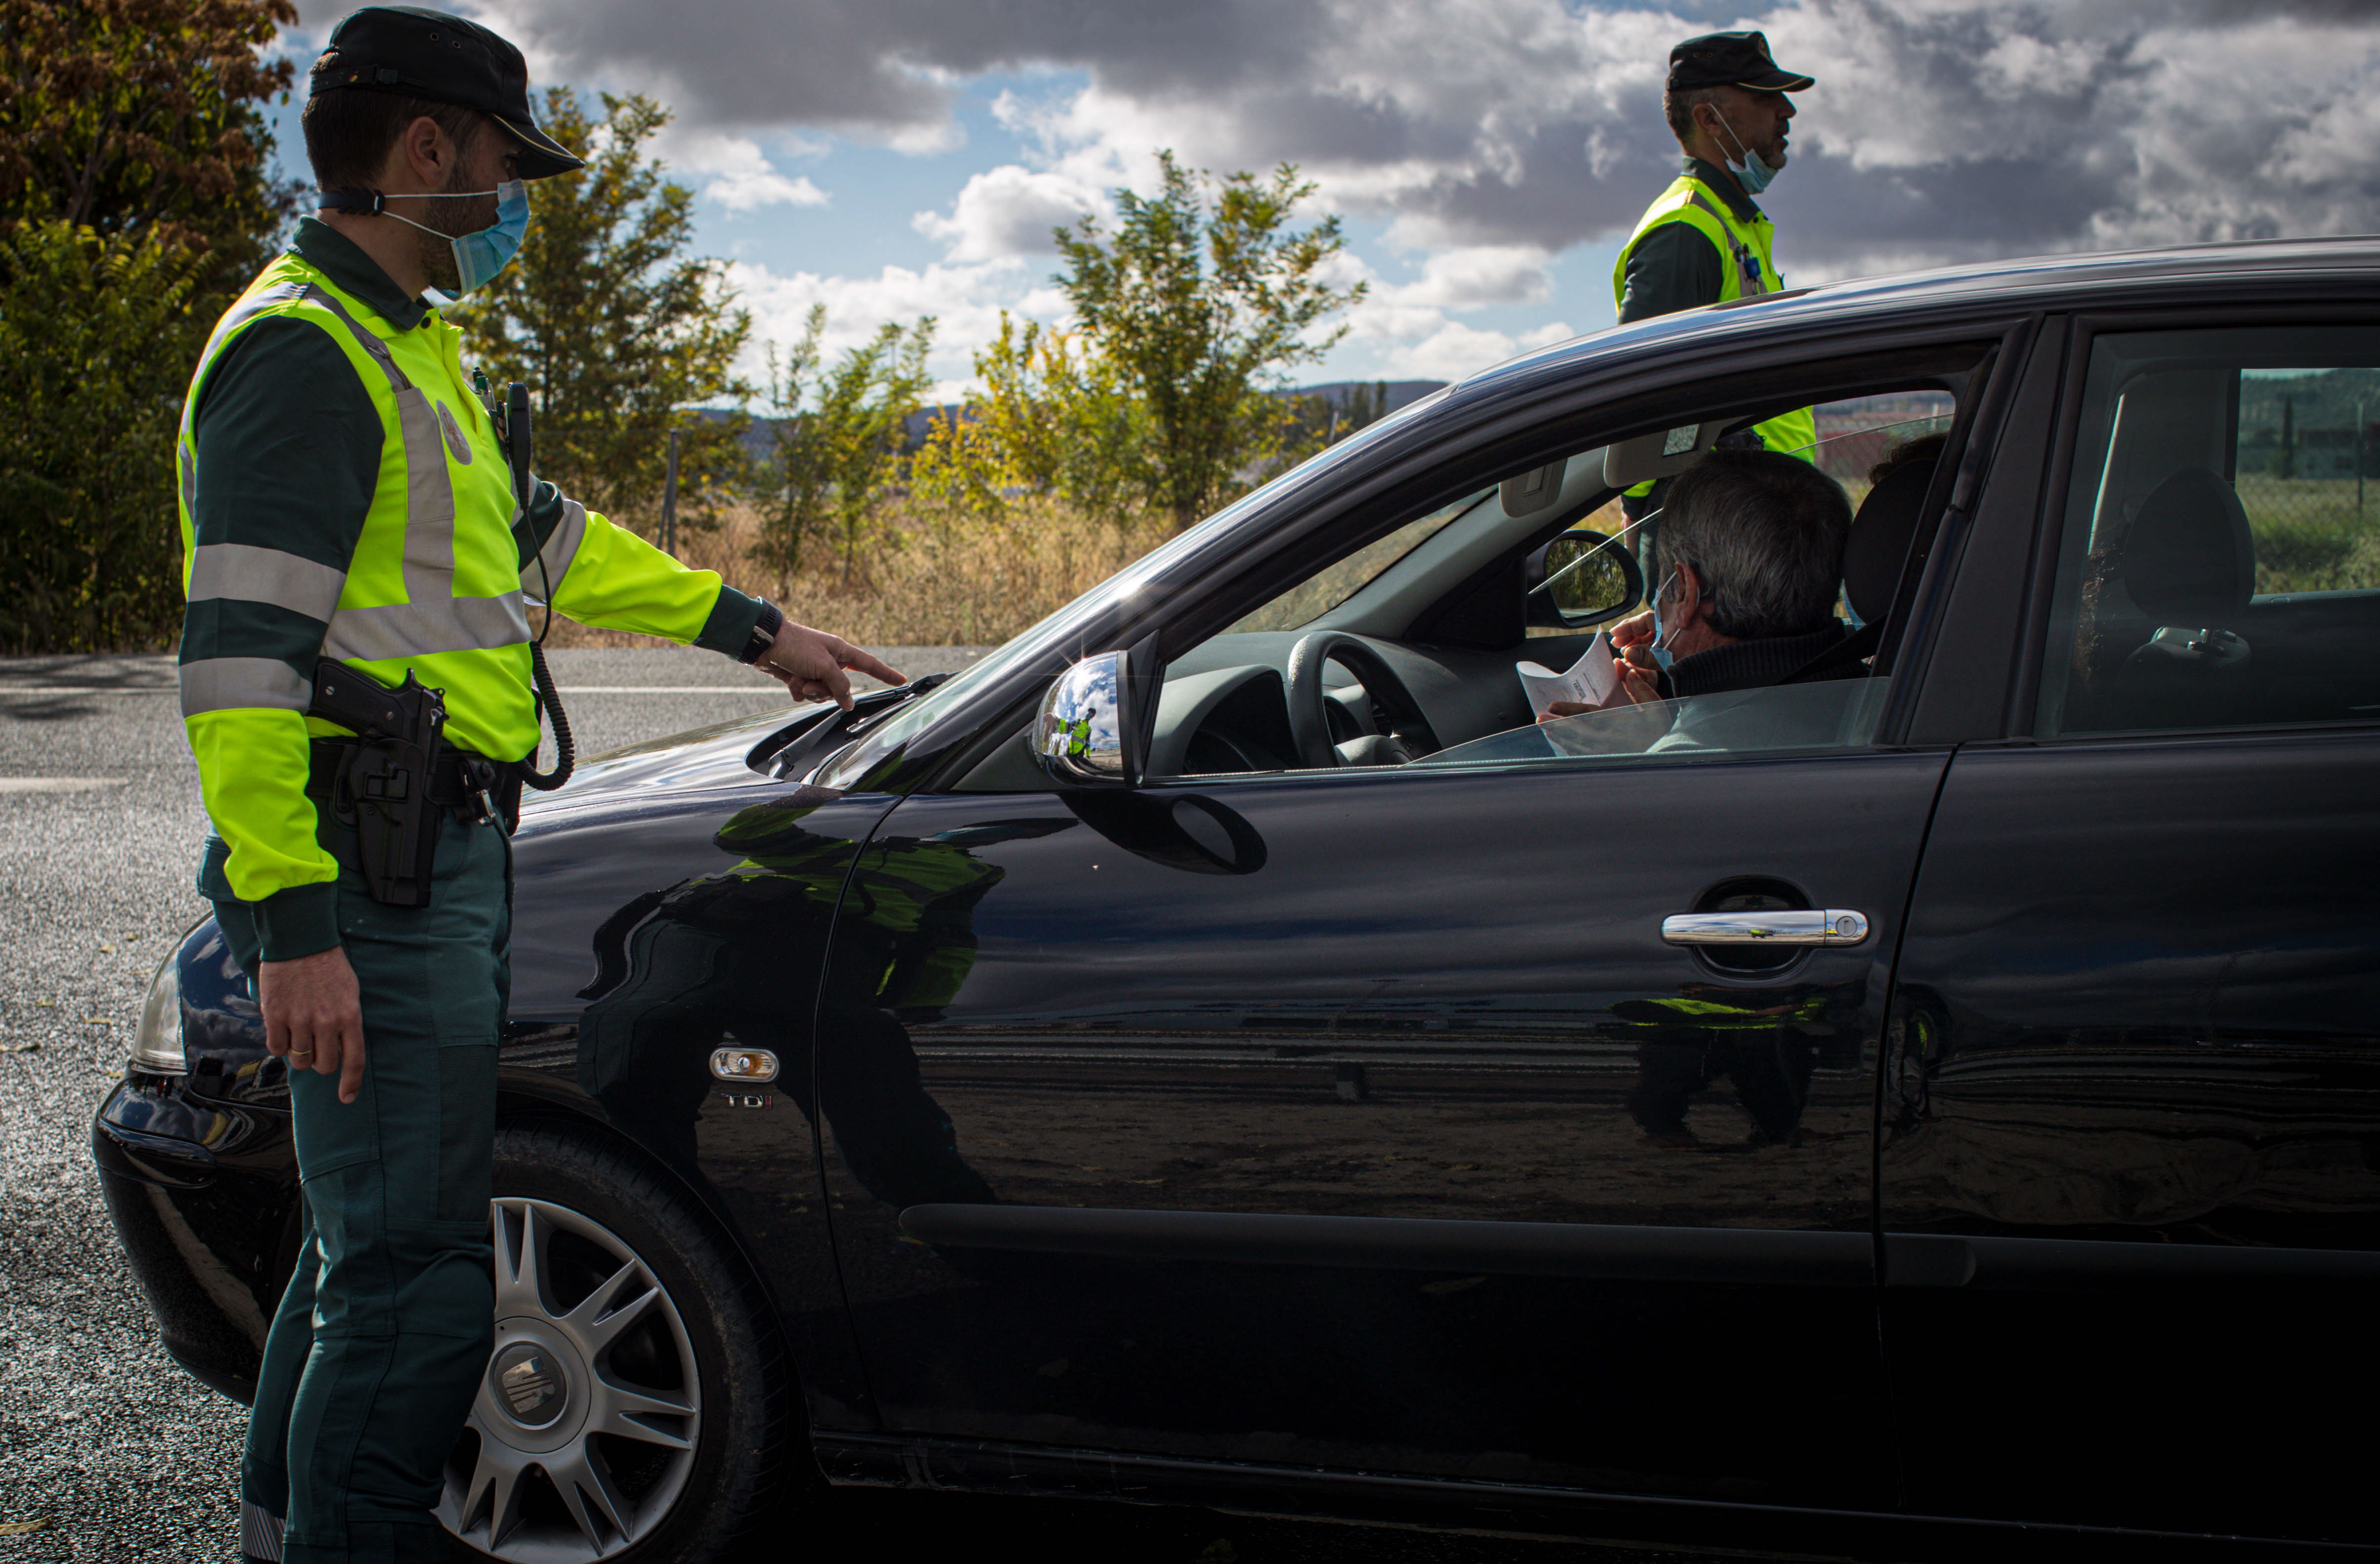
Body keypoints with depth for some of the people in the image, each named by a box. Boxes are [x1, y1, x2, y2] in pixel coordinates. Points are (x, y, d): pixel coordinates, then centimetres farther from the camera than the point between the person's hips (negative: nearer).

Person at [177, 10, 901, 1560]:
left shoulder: (407, 350, 21)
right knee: (417, 1268, -9)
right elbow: (241, 652, -21)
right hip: (373, 866, -11)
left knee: (376, 1232, 19)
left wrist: (752, 628, 36)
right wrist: (295, 919, -26)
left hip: (441, 850, 11)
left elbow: (551, 539, 33)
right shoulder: (305, 348, -13)